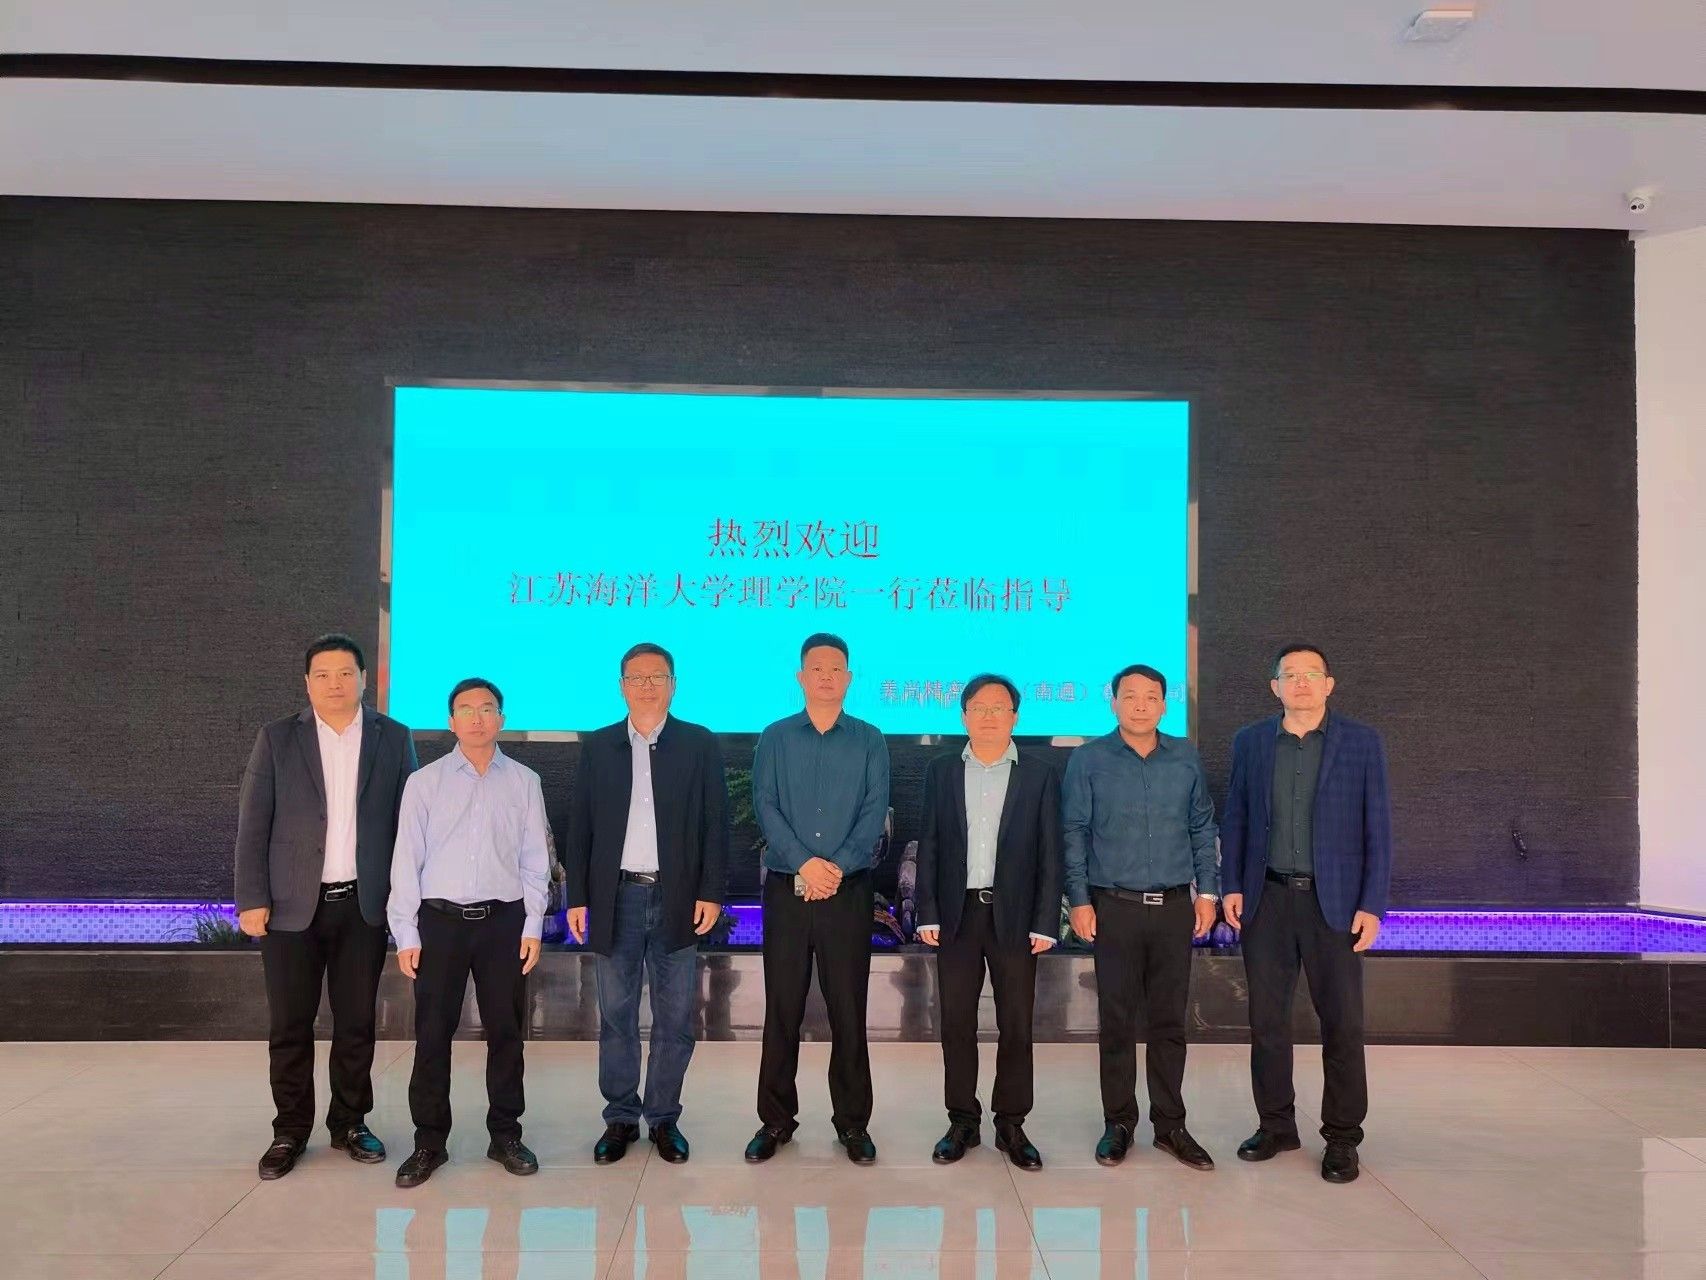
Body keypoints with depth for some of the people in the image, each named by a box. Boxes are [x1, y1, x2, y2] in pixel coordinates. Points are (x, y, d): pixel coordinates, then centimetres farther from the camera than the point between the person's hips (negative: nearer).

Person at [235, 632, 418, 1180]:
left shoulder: (393, 738, 4)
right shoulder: (277, 739, 2)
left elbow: (406, 821, 4)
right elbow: (252, 824, 0)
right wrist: (252, 900, -6)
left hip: (365, 905, 1)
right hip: (293, 906, 0)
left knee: (356, 1022, 8)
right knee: (289, 1026, 6)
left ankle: (350, 1123, 24)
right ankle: (290, 1131, 21)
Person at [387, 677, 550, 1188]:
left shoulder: (524, 782, 4)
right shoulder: (424, 782, 2)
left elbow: (534, 859, 5)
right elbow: (406, 859, 1)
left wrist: (533, 926, 0)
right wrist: (406, 933, -3)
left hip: (504, 919, 1)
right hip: (440, 918, 0)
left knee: (505, 1031, 8)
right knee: (432, 1033, 4)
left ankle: (505, 1134, 21)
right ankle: (429, 1141, 17)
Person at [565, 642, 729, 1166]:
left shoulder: (700, 744, 3)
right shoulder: (598, 746, 7)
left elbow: (715, 823, 1)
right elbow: (580, 826, 7)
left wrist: (712, 892, -6)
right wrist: (577, 898, 1)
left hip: (678, 899, -1)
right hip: (616, 898, 1)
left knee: (675, 1018, 6)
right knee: (616, 1015, 9)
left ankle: (664, 1118, 20)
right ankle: (620, 1118, 22)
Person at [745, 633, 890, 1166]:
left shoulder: (869, 741, 7)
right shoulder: (775, 739, 8)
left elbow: (875, 811, -2)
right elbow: (765, 806, -3)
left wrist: (838, 866, -15)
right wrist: (804, 862, -16)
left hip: (848, 890, 0)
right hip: (786, 888, 1)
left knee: (848, 1009, 3)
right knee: (782, 1008, 5)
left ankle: (853, 1122, 15)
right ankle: (776, 1118, 18)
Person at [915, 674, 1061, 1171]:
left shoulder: (1040, 774, 2)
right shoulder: (941, 771, 6)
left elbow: (1049, 853, 0)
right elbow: (928, 846, 5)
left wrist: (1046, 922, -6)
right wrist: (927, 914, -2)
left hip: (1014, 915, -1)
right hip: (957, 913, 1)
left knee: (1016, 1025, 4)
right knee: (956, 1022, 6)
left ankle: (1011, 1125, 17)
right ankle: (962, 1121, 19)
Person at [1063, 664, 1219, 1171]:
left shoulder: (1185, 758, 6)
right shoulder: (1088, 760, -1)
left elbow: (1203, 828, 12)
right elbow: (1074, 834, -1)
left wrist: (1208, 891, 6)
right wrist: (1079, 900, -5)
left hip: (1174, 907, 2)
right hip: (1114, 907, -2)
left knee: (1170, 1019, 8)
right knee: (1116, 1020, 5)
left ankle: (1169, 1123, 19)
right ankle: (1118, 1122, 17)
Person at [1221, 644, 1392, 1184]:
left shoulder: (1362, 742, -1)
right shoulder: (1250, 741, 5)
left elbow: (1377, 829, -2)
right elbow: (1236, 819, 9)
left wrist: (1372, 905, -7)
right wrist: (1232, 886, 1)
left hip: (1334, 901, -2)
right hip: (1266, 899, 2)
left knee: (1342, 1022, 3)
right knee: (1266, 1018, 8)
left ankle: (1341, 1137, 17)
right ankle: (1276, 1125, 23)